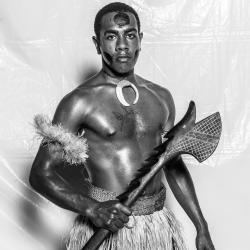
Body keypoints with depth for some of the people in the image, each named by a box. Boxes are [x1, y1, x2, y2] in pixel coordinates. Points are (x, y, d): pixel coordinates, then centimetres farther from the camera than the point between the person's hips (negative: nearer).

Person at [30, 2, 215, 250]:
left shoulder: (161, 98, 6)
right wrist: (92, 208, -24)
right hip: (106, 228, -4)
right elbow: (40, 173, -10)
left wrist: (202, 228, 12)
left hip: (159, 225, 5)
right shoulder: (80, 101, -10)